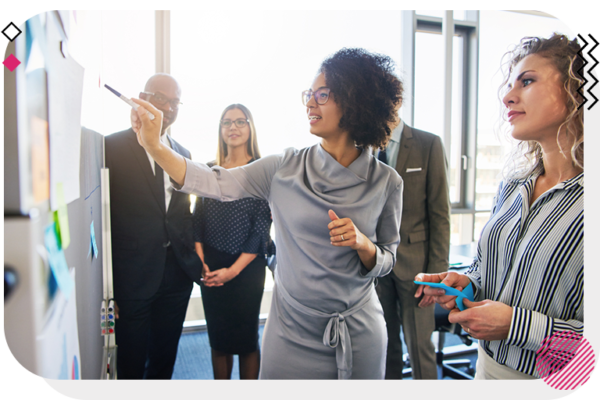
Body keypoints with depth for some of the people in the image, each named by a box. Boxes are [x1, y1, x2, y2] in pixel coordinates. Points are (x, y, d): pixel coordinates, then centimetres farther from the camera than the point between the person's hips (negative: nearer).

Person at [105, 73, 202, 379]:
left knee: (164, 360, 20)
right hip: (132, 274, -4)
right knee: (131, 365, 12)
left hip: (178, 273, 5)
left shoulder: (182, 153, 10)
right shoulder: (113, 146, -7)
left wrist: (193, 258, 5)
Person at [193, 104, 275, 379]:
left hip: (246, 266, -3)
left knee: (245, 338, 7)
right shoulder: (210, 170, 6)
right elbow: (198, 218, 7)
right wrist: (200, 260, -6)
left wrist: (233, 270, -12)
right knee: (217, 337, 13)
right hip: (210, 267, 3)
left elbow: (262, 226, -8)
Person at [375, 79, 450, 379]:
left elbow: (439, 213, -4)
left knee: (420, 349, 7)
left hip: (413, 262, -2)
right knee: (385, 348, 14)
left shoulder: (429, 145, -3)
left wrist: (436, 272, -8)